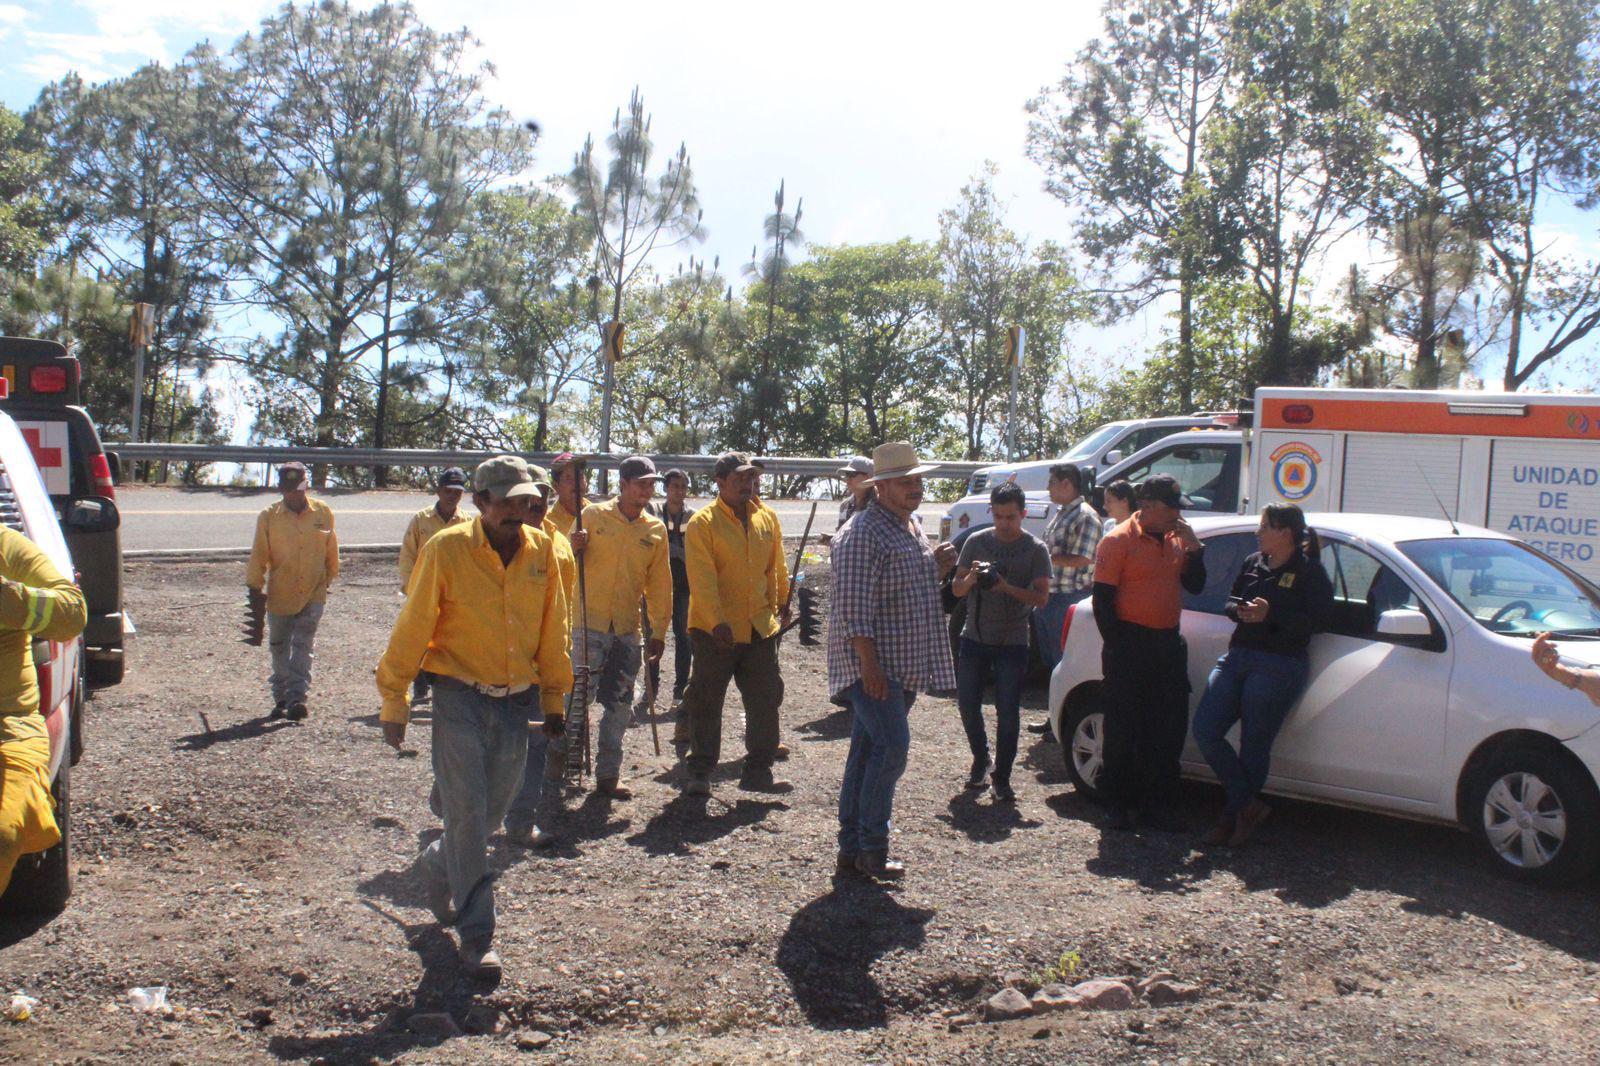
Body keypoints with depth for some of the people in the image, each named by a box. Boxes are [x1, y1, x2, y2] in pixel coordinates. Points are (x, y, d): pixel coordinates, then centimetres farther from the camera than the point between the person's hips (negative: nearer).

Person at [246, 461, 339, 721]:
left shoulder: (322, 512, 0)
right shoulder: (268, 517, -3)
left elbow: (331, 550, 11)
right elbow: (259, 555, 0)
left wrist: (328, 578, 17)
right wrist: (254, 587, -2)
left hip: (313, 595, -1)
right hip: (279, 595, 1)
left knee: (303, 647, -10)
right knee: (279, 649, 11)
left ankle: (297, 698, -13)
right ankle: (281, 699, 23)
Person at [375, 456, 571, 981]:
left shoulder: (542, 549, 2)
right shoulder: (446, 550, -10)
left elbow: (552, 628, 11)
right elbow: (412, 629, -6)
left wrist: (553, 697, 12)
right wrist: (394, 704, -4)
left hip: (517, 701, 4)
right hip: (460, 700, -4)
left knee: (490, 812, 15)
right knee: (467, 814, -5)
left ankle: (437, 866, 45)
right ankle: (476, 934, 6)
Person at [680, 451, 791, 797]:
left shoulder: (767, 518, 7)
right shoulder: (702, 523, -10)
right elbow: (702, 579, -17)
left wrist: (782, 603, 22)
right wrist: (717, 621, -24)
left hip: (760, 627, 5)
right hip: (716, 630, -5)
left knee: (766, 700, 8)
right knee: (706, 703, 4)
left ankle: (758, 771, 19)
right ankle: (700, 772, 16)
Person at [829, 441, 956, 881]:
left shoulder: (913, 527, 16)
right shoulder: (863, 534, -15)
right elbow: (854, 606, -20)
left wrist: (939, 565, 7)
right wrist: (869, 663, -25)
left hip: (903, 666, 9)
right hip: (873, 664, -9)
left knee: (867, 751, 11)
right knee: (892, 746, -14)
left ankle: (851, 852, 16)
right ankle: (871, 849, -4)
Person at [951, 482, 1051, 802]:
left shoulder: (1035, 549, -3)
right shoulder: (976, 542, 3)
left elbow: (1041, 597, -10)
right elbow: (956, 589, 5)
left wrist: (1006, 586, -24)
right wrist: (972, 577, -17)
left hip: (1012, 642, -2)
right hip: (974, 638, 3)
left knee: (1008, 711, -3)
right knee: (967, 703, 6)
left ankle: (1002, 778, 8)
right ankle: (981, 758, 30)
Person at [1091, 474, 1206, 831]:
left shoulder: (1175, 540, 12)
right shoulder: (1119, 540, -8)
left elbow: (1195, 586, 11)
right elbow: (1102, 599, -11)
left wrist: (1194, 548, -3)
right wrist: (1118, 647, -14)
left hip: (1168, 643, 7)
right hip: (1131, 644, -7)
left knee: (1170, 728, 9)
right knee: (1123, 728, 0)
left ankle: (1153, 800, 20)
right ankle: (1120, 805, 9)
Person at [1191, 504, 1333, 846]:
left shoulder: (1309, 572, -3)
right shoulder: (1253, 564, 15)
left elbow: (1319, 620, -13)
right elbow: (1231, 602, 21)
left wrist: (1270, 614, -21)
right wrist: (1240, 611, -3)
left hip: (1279, 666, -7)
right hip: (1237, 656, 7)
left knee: (1254, 745, 0)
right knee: (1205, 731, -4)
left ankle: (1235, 815, 15)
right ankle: (1250, 806, 4)